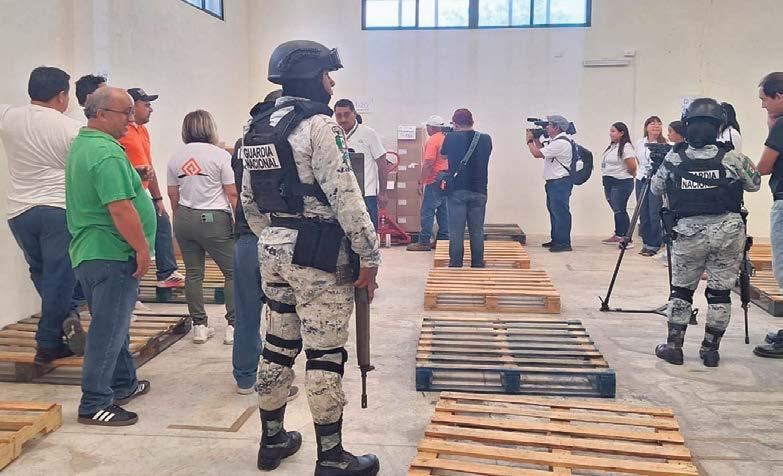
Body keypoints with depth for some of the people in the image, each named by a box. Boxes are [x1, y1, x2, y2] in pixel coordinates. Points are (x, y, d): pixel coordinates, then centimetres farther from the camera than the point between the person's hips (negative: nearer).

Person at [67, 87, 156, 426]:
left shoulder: (81, 144, 15)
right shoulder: (107, 153, -20)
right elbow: (120, 209, -26)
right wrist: (142, 248, -18)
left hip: (90, 253, 11)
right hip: (112, 255, -11)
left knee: (114, 325, 20)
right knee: (108, 331, -2)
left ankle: (123, 384, 34)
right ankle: (94, 405, 6)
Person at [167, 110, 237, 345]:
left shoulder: (176, 157, 8)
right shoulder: (220, 155, -6)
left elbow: (173, 195, 13)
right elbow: (232, 194, -7)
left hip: (184, 218, 5)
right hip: (214, 219, -5)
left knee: (193, 272, 10)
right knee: (233, 271, 4)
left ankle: (199, 326, 15)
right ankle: (233, 326, 2)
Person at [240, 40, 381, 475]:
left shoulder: (258, 128, 12)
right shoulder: (318, 125, -13)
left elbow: (249, 200, 16)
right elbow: (345, 197, -19)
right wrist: (369, 256, -14)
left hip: (273, 249, 8)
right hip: (318, 254, -8)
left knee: (278, 345, 17)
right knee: (325, 356, 0)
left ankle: (272, 440, 30)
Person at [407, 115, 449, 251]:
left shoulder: (432, 140, -12)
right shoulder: (446, 139, 14)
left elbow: (429, 163, -19)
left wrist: (421, 182, -17)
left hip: (435, 179, -9)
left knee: (427, 211, -6)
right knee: (443, 210, 11)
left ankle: (424, 242, -5)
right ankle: (443, 240, 14)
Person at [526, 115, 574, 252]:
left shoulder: (561, 143, -18)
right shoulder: (554, 141, 16)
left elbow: (537, 154, -18)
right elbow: (542, 153, 23)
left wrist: (530, 140, -2)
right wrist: (536, 139, 16)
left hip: (560, 182, -11)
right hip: (553, 182, 11)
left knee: (560, 211, -9)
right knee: (553, 210, 15)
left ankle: (563, 242, -6)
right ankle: (556, 240, 24)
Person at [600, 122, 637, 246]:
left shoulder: (626, 147, -13)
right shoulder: (612, 146, 14)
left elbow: (632, 167, -16)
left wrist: (632, 175, 1)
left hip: (621, 183, -9)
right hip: (609, 182, 9)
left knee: (620, 211, -10)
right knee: (616, 210, 15)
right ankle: (617, 236, 23)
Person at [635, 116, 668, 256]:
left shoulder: (664, 144, -5)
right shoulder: (639, 143, 11)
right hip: (641, 180, 5)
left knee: (654, 213, -7)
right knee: (643, 213, 6)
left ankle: (653, 245, 0)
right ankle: (646, 243, 14)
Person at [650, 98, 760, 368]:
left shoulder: (672, 159, -4)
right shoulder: (732, 158, -6)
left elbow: (655, 189, 10)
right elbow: (755, 184, 10)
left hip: (688, 232, 1)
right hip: (728, 231, 0)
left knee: (681, 291, 14)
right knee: (720, 292, 9)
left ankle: (673, 346, 15)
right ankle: (710, 350, 15)